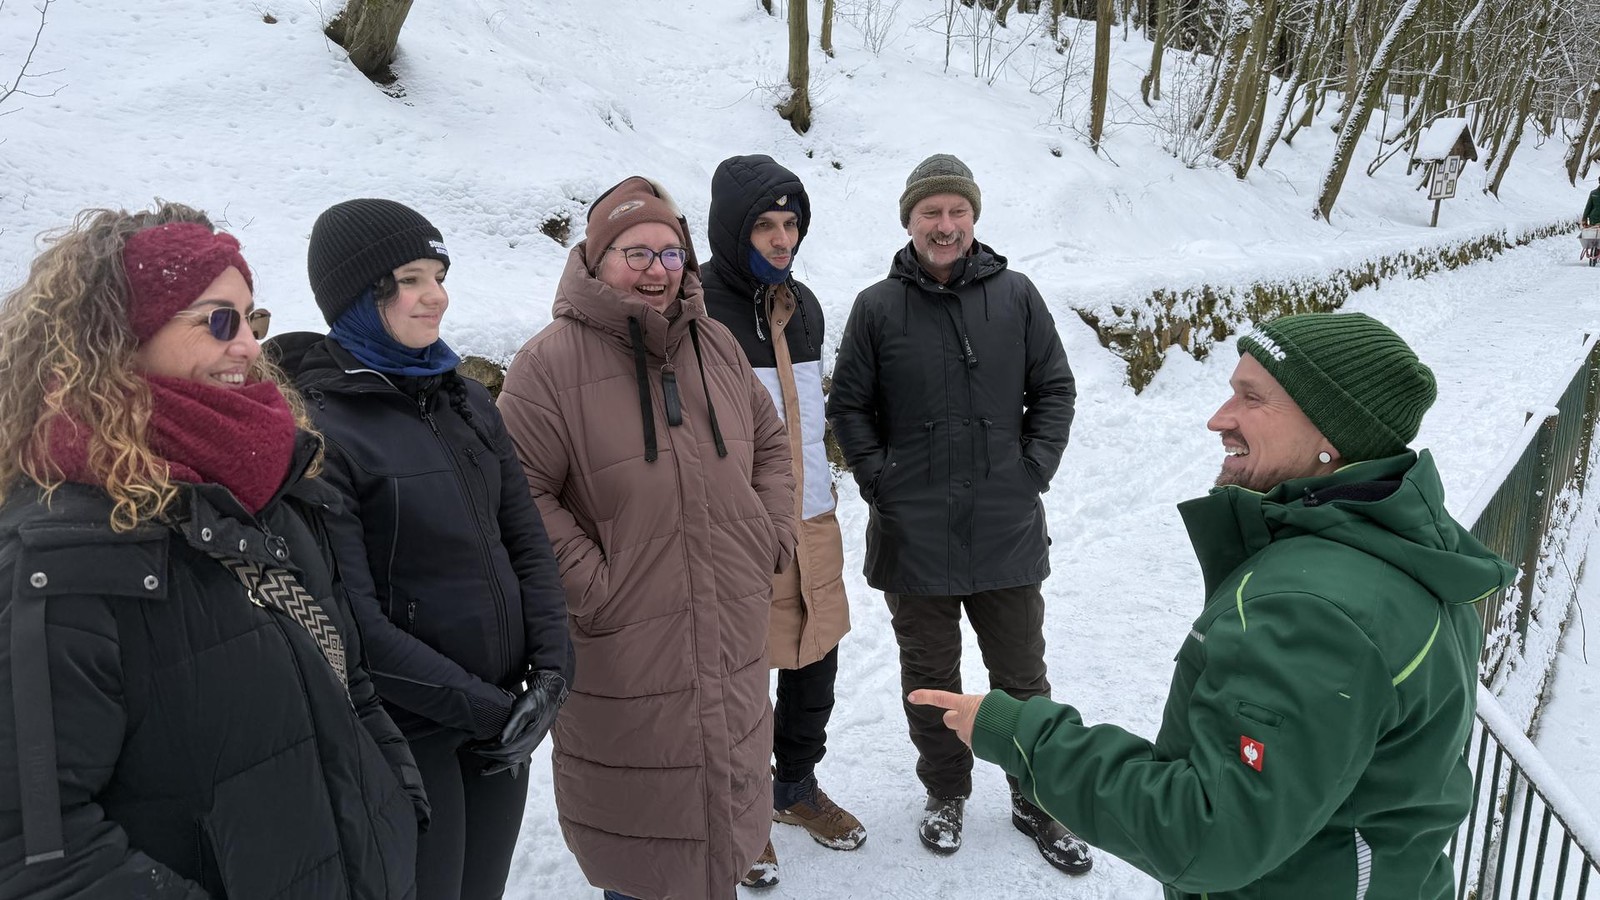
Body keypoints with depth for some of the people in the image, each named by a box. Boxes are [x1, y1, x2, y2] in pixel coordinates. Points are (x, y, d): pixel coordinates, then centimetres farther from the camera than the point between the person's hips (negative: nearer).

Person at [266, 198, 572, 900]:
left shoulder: (467, 400, 5)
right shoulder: (317, 429, -15)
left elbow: (527, 541, 6)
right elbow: (351, 622, -19)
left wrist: (550, 670, -6)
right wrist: (484, 707, -16)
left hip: (506, 719, 6)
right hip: (407, 734, -6)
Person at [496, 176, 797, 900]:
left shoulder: (717, 346, 7)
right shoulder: (552, 362, -12)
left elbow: (770, 444, 18)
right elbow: (520, 492, -15)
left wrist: (772, 538, 8)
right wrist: (589, 583, -17)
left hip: (732, 646, 6)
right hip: (623, 650, -5)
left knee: (728, 792, 21)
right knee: (641, 816, 8)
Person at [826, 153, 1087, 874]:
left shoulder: (1015, 295, 0)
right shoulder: (877, 307, -3)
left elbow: (1054, 389, 7)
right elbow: (848, 404, 4)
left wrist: (1034, 468, -3)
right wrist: (879, 480, -4)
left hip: (1008, 531, 1)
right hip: (914, 536, 0)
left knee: (1022, 674, 13)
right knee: (931, 676, 14)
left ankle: (1035, 800, 32)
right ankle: (945, 793, 35)